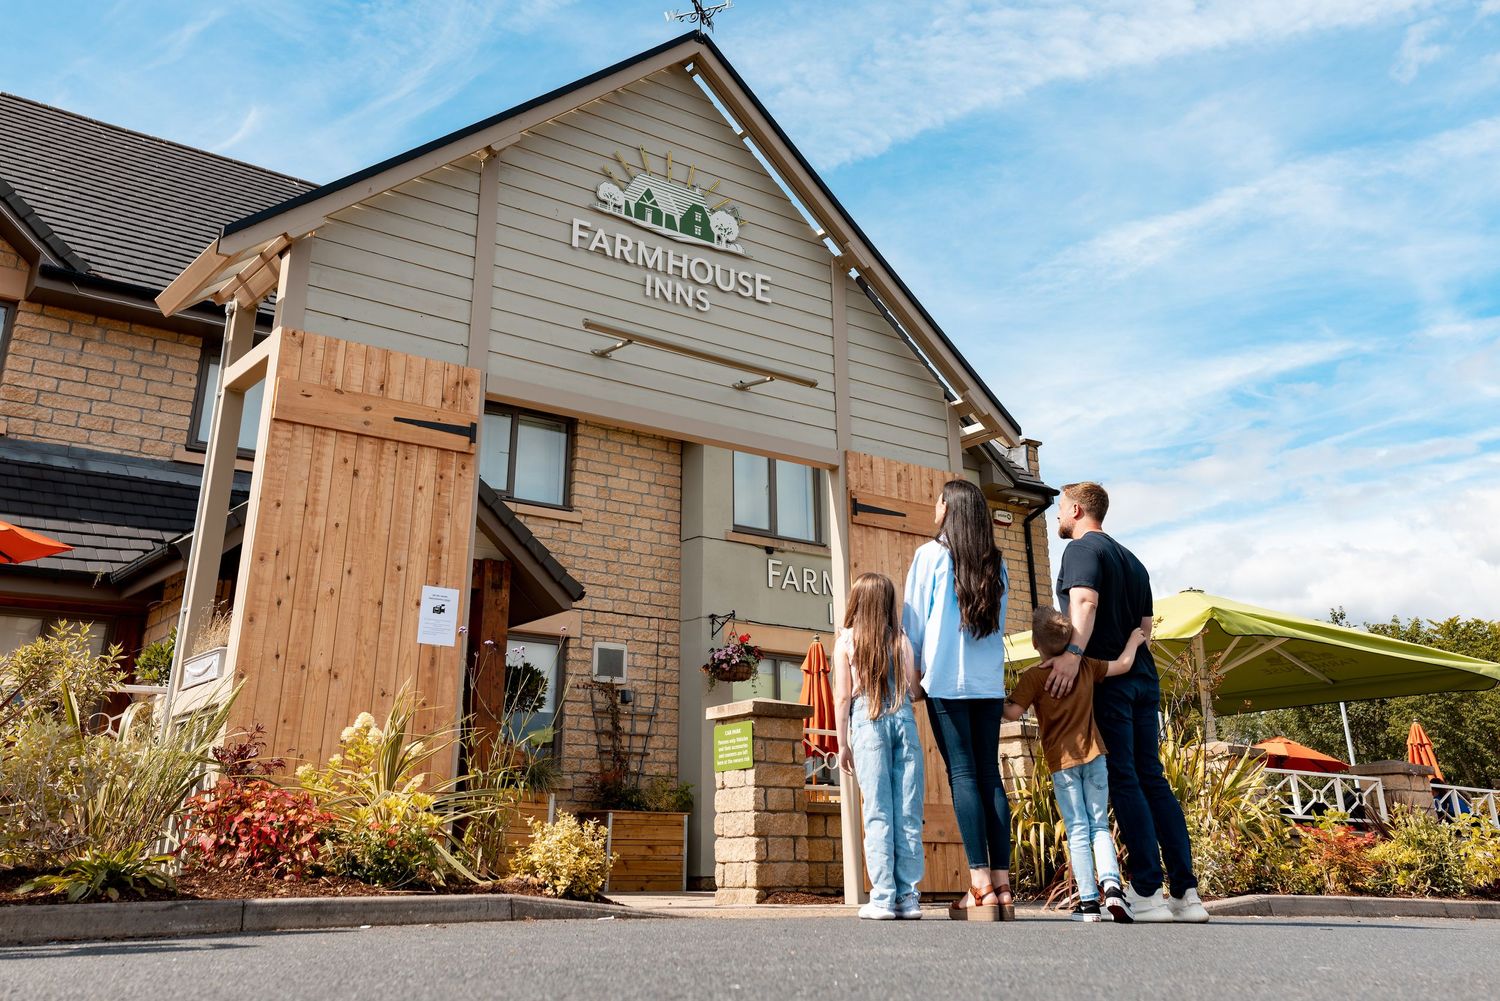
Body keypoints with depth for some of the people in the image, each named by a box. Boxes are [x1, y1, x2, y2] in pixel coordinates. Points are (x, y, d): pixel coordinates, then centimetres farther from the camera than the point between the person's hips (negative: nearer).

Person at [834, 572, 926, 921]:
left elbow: (842, 697, 0)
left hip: (867, 723, -2)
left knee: (878, 813, -1)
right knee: (908, 812, 4)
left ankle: (883, 898, -2)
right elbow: (914, 687, 0)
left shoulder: (846, 640, 2)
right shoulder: (901, 639, 6)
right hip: (903, 721, 2)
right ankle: (908, 897, 6)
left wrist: (843, 744, 6)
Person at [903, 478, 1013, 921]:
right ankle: (1002, 885, 2)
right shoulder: (995, 562, 12)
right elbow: (1000, 621, 18)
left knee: (962, 775, -5)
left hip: (946, 679, -4)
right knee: (990, 775, 5)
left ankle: (981, 887, -9)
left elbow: (914, 619, 1)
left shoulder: (931, 555, -2)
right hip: (989, 680, 4)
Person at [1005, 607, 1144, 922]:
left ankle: (1089, 901, -2)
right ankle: (1111, 885, -10)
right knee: (1100, 826, 10)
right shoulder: (1086, 666, 3)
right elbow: (1123, 664, 13)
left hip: (1062, 761, -3)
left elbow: (1013, 712, -16)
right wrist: (1133, 640, 28)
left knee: (1077, 831, 1)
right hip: (1093, 755, 3)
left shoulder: (1034, 677, -9)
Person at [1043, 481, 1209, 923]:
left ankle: (1148, 893, -9)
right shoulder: (1131, 559, 23)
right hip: (1142, 679, 8)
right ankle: (1186, 892, 5)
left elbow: (1085, 602, -21)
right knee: (1152, 779, 7)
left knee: (1123, 781, -8)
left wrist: (1073, 652, -31)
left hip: (1106, 679, -8)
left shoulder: (1082, 548, -3)